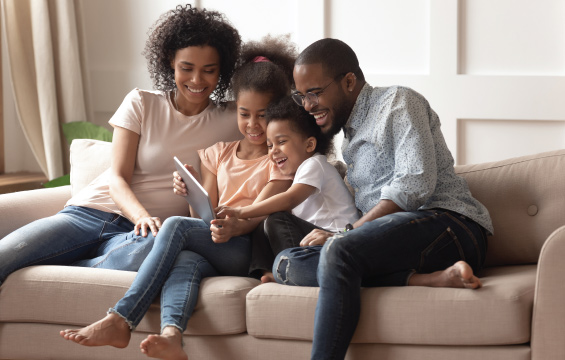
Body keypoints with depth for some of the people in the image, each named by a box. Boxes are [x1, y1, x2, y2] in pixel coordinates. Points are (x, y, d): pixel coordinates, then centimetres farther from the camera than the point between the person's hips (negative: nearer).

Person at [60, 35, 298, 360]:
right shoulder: (219, 154, 25)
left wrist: (233, 227, -30)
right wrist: (192, 193, -5)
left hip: (249, 251, -4)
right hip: (211, 252, 4)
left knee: (176, 225, -28)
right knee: (186, 262, -34)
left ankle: (120, 321, -37)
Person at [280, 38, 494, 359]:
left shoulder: (399, 102, 3)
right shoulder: (351, 133, 29)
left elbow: (415, 185, -12)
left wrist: (344, 234, -14)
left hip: (449, 224, -8)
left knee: (338, 251, -35)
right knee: (288, 262, -15)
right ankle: (428, 279, -27)